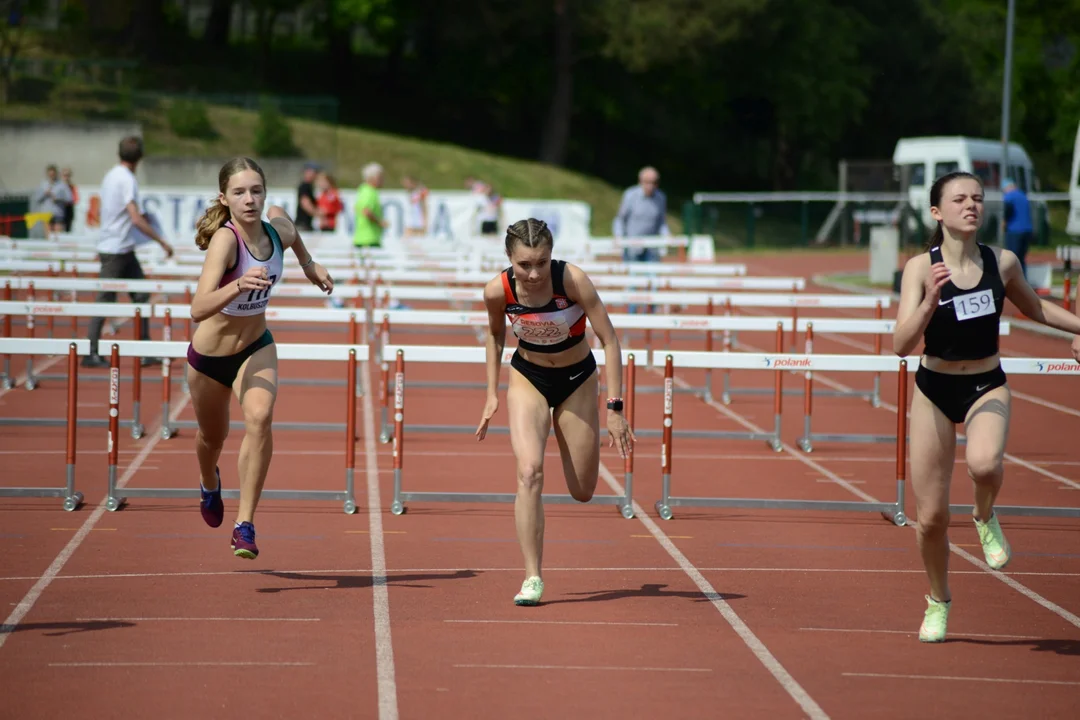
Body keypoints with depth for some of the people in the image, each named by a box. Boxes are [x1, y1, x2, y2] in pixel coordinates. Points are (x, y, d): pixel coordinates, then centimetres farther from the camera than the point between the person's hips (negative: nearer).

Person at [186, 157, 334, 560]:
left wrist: (308, 263, 20)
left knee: (259, 418, -27)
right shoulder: (225, 240, -33)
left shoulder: (279, 230, -17)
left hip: (256, 349, 2)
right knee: (213, 436, 22)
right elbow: (198, 309, -46)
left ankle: (245, 525, -23)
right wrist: (238, 286, -62)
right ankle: (209, 484, 59)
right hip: (209, 356, -2)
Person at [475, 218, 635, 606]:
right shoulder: (498, 291, -21)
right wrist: (492, 395, 2)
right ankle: (532, 577, -15)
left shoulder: (572, 280, -28)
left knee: (582, 492, 7)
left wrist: (614, 408, -24)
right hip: (528, 377, 0)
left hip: (577, 379, 0)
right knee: (530, 472, -22)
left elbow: (609, 341, -22)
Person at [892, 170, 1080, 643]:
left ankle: (986, 520, 1)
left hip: (987, 388, 1)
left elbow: (1034, 308, 17)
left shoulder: (1002, 263, -4)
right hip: (934, 390, 0)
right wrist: (930, 302, -34)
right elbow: (901, 346, -20)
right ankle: (938, 600, 28)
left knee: (984, 463, -34)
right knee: (931, 515, 1)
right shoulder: (920, 268, -12)